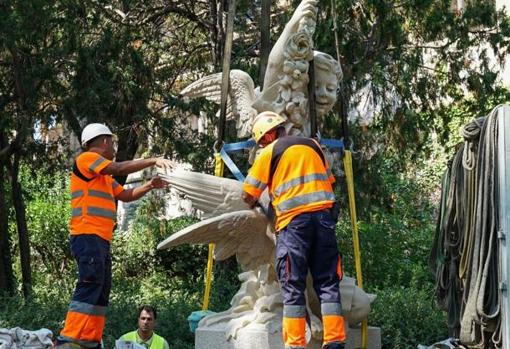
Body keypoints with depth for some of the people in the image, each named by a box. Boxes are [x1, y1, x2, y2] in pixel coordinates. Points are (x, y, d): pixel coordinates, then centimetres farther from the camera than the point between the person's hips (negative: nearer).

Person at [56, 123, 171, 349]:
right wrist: (152, 161, -11)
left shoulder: (105, 177, 27)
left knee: (101, 293, 6)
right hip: (88, 236, -10)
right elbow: (119, 169, -14)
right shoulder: (86, 158, -2)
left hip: (100, 239, 10)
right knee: (90, 286, -20)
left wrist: (149, 186, 14)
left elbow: (126, 195, 28)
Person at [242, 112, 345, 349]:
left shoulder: (270, 152, 4)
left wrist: (254, 205, 27)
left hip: (293, 220, -4)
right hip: (323, 216, 4)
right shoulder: (313, 145, 18)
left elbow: (248, 195, 6)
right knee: (327, 283, 5)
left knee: (293, 287, 0)